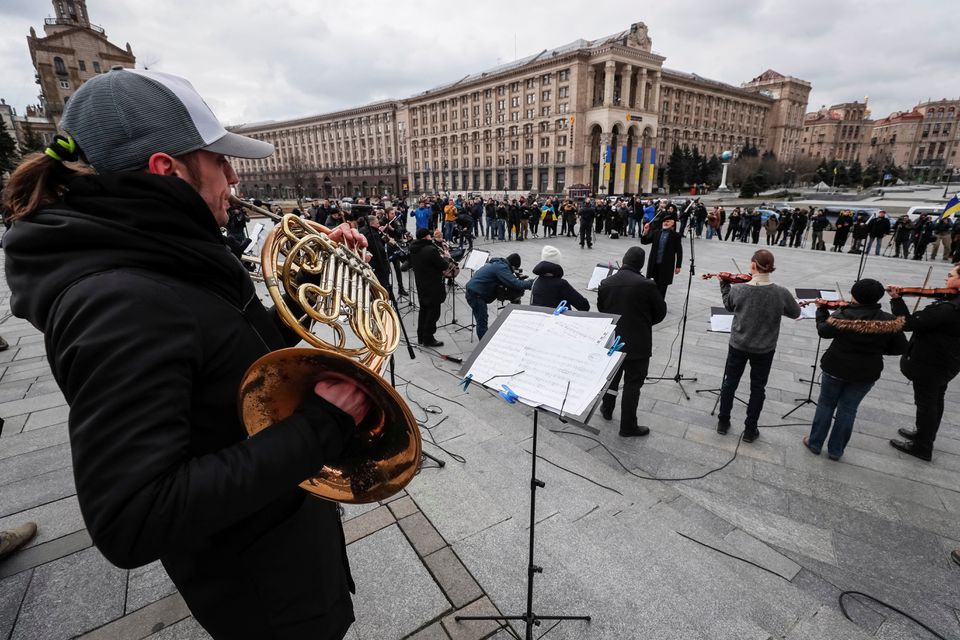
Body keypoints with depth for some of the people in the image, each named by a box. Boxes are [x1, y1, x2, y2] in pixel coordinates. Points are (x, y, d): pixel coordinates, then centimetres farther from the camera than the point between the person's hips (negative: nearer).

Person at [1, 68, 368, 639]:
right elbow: (134, 522, -34)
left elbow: (251, 348, 10)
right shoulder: (120, 300, -31)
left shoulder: (171, 255, -2)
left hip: (291, 504, 8)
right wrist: (317, 428, -33)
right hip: (261, 575, -8)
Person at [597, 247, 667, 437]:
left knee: (612, 375, 25)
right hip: (637, 343, -4)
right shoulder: (646, 285, -18)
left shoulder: (606, 283, -7)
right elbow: (661, 311, -5)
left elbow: (601, 309, 6)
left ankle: (607, 409, 42)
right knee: (632, 384, 7)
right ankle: (628, 427, 17)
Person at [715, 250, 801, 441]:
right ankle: (750, 430, 25)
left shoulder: (738, 289, -19)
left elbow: (728, 305, 4)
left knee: (730, 382, 18)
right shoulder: (781, 293, -18)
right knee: (757, 388, 16)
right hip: (765, 349, 0)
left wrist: (724, 284, 15)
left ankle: (723, 422, 30)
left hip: (738, 345, 0)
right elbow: (796, 313, 1)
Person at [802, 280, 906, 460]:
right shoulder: (889, 321, -11)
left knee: (826, 405, 15)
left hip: (835, 369, -2)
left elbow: (823, 331, -3)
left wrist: (821, 310, 11)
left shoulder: (843, 316, -19)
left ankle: (815, 443, 25)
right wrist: (875, 348, 8)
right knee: (848, 410, 14)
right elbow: (899, 348, -4)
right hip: (866, 374, 2)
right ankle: (835, 450, 24)